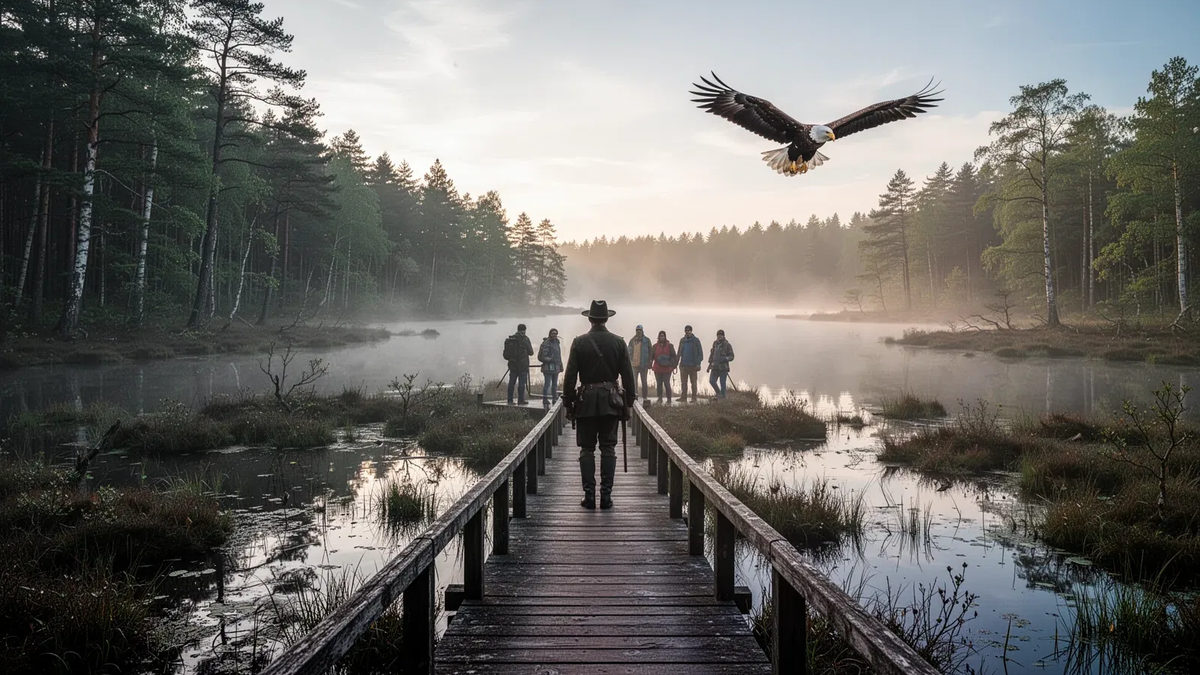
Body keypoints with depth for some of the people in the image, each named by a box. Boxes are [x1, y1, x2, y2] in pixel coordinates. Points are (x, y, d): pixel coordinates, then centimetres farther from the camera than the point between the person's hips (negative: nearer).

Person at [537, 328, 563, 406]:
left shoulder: (557, 343, 16)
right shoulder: (546, 343, -10)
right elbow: (541, 357, -15)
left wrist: (561, 366, 22)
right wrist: (550, 359, -26)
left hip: (556, 368, 8)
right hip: (548, 367, -8)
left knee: (555, 385, 14)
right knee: (547, 384, -8)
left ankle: (555, 399, 22)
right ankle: (545, 400, -4)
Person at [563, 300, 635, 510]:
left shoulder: (579, 342, -3)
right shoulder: (618, 342, 0)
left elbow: (570, 376, -3)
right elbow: (628, 375, 2)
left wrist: (568, 403, 4)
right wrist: (629, 402, 10)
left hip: (586, 401, -1)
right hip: (611, 402, 1)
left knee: (587, 449, 5)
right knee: (608, 448, 6)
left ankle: (589, 495, 3)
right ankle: (606, 495, 4)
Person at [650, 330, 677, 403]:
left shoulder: (669, 346, 0)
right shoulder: (655, 346, 7)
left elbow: (673, 356, 1)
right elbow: (652, 356, 10)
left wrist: (673, 366, -4)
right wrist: (650, 364, 1)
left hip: (667, 369, -3)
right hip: (657, 368, 3)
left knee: (667, 383, -7)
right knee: (659, 384, 9)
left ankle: (669, 399, 1)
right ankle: (660, 398, 18)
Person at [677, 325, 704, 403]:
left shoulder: (696, 340, -1)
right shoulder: (682, 340, 10)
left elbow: (700, 352, -2)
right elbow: (679, 352, 14)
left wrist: (698, 363, -10)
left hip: (693, 365, -4)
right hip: (683, 365, 4)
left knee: (693, 382, 2)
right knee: (683, 382, 5)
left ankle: (694, 398, 5)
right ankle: (683, 397, 10)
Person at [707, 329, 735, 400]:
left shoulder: (727, 345, -5)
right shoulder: (715, 343, 10)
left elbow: (731, 356, -3)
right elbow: (712, 354, 20)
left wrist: (725, 359, -21)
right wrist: (710, 364, 17)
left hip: (723, 367, -4)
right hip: (715, 367, 4)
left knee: (722, 383, -2)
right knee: (711, 381, -3)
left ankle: (722, 396, 8)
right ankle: (718, 393, 18)